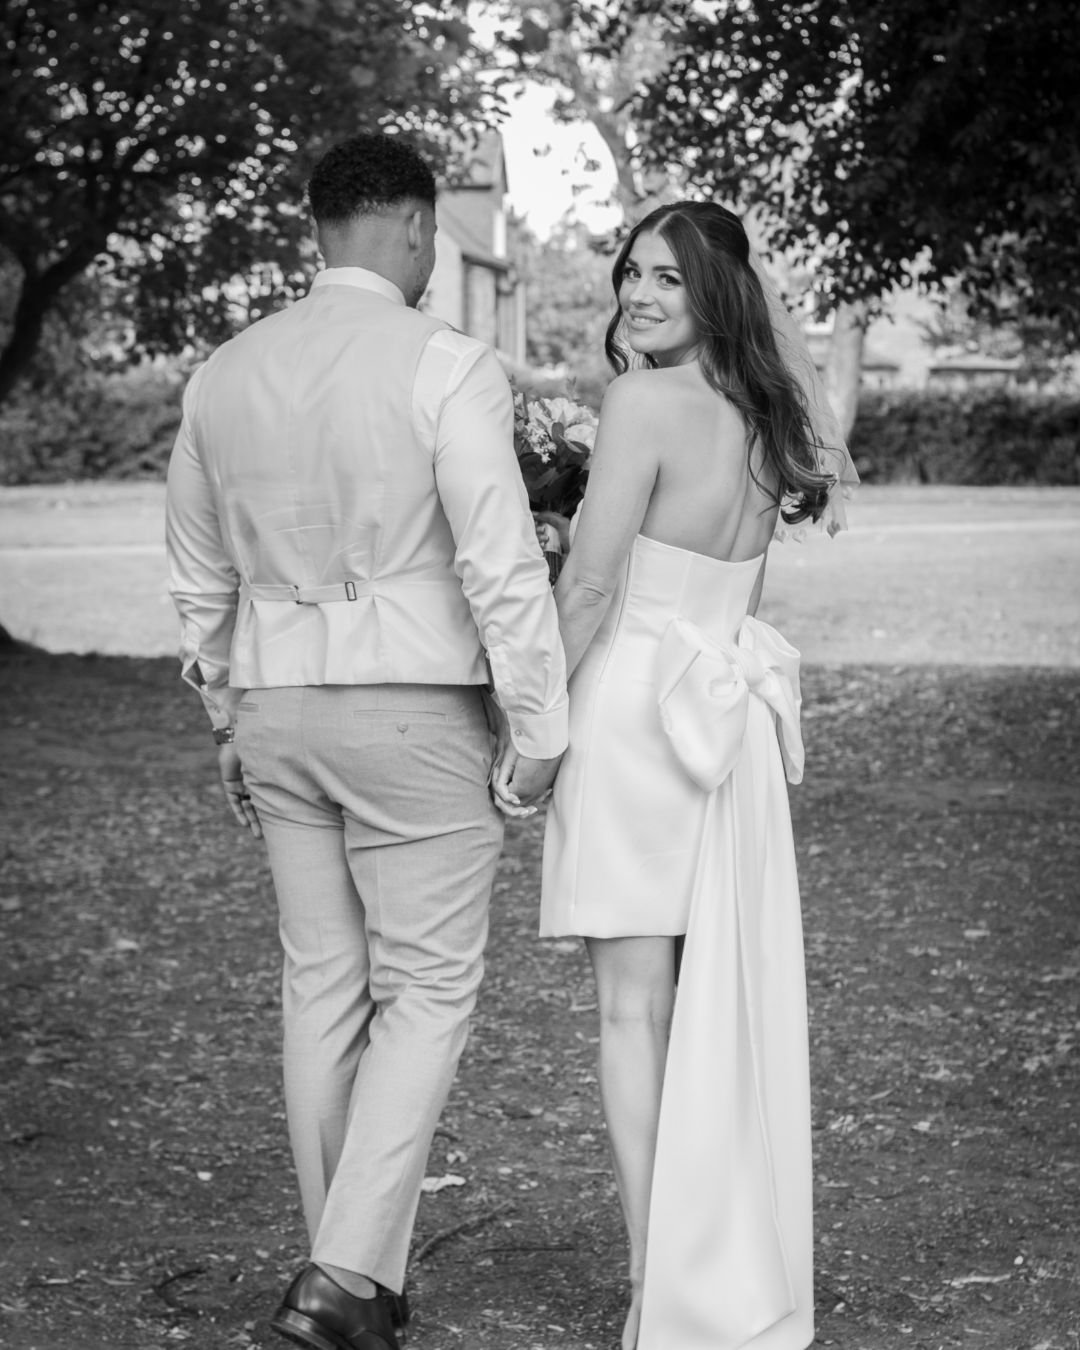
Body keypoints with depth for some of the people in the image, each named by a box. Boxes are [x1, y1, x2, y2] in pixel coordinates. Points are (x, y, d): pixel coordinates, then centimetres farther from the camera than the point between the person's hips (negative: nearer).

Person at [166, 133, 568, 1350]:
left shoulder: (223, 375, 7)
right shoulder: (447, 368, -12)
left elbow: (199, 576, 14)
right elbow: (503, 567, -16)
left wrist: (227, 723, 24)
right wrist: (540, 734, -8)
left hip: (277, 712, 6)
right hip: (413, 712, -6)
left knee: (322, 990, 12)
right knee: (427, 991, 3)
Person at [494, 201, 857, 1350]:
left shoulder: (646, 401, -12)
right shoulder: (763, 418, 7)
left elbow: (588, 588, -13)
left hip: (633, 707, -7)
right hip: (732, 721, 7)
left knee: (635, 1010, -1)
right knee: (726, 1010, 13)